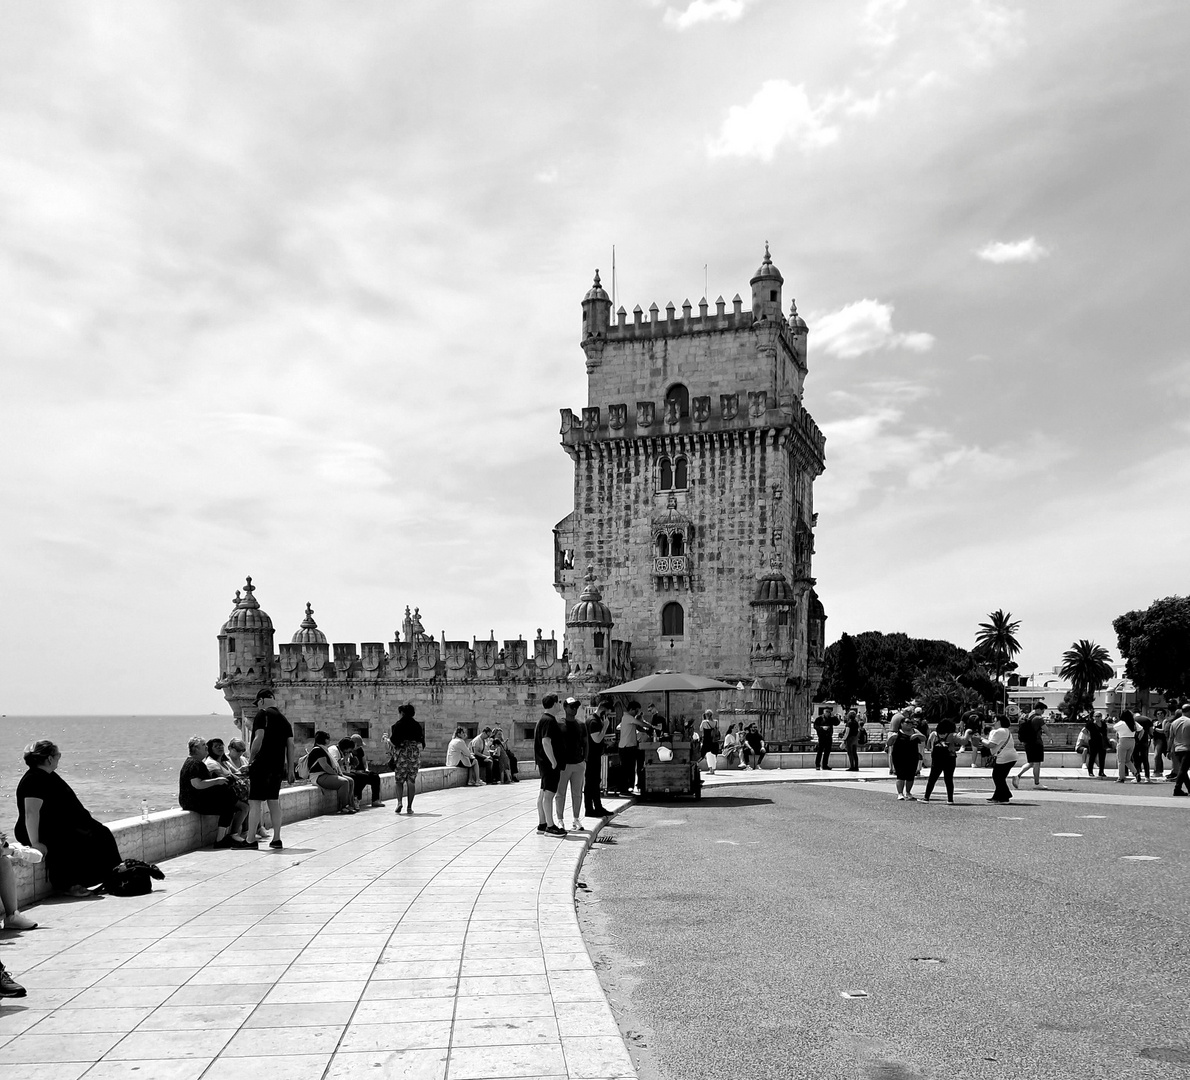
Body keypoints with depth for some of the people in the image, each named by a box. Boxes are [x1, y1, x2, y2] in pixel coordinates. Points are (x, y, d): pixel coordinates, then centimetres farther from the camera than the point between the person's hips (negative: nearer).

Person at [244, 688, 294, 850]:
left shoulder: (262, 714, -6)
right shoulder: (284, 718, 15)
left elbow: (259, 738, -17)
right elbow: (290, 745, 12)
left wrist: (250, 759, -7)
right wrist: (290, 770, 14)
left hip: (262, 764, -7)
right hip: (278, 766, 7)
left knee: (255, 802, -4)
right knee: (274, 801, 12)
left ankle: (251, 840, -5)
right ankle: (276, 839, 13)